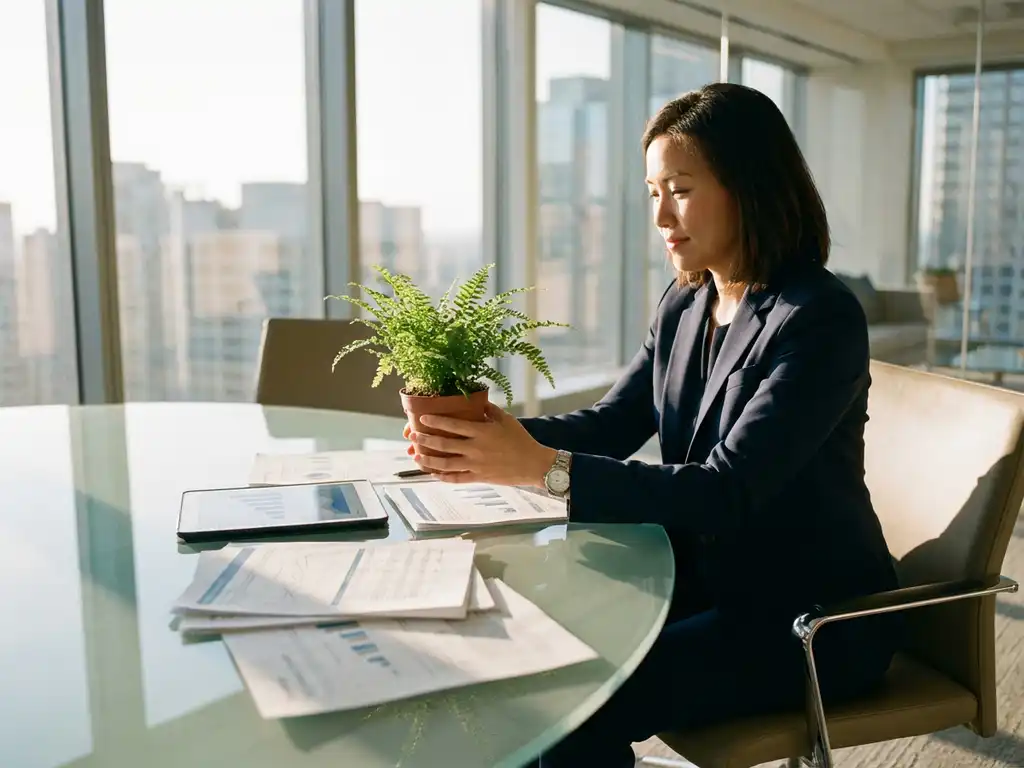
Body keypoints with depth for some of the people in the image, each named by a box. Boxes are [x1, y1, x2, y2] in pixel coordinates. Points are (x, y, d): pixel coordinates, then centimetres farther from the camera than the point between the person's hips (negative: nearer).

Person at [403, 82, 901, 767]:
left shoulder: (821, 320, -21)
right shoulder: (685, 305, 3)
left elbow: (724, 494, -29)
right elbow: (610, 426, 4)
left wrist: (544, 468, -36)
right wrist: (492, 439, -14)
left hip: (816, 621, -6)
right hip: (712, 583, 7)